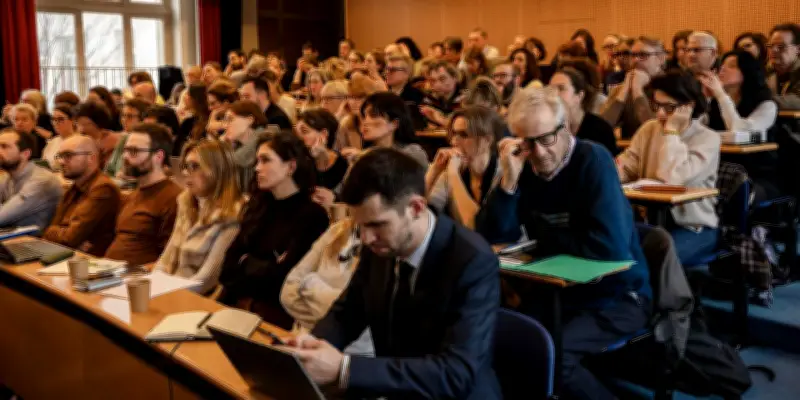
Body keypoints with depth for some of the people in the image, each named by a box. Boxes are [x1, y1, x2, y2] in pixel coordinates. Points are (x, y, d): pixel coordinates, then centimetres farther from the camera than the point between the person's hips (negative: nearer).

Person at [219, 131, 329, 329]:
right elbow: (228, 268, 7)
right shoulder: (258, 205, 12)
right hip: (236, 305, 6)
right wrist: (261, 267, -10)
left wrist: (247, 263, 3)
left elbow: (282, 276, -14)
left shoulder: (312, 215, -10)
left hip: (277, 314, -6)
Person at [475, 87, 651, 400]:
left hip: (615, 295, -5)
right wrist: (508, 181, -19)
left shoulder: (592, 161, -17)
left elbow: (612, 245, -28)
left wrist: (545, 238, -13)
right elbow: (491, 236, -6)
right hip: (558, 290, 6)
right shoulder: (523, 165, 0)